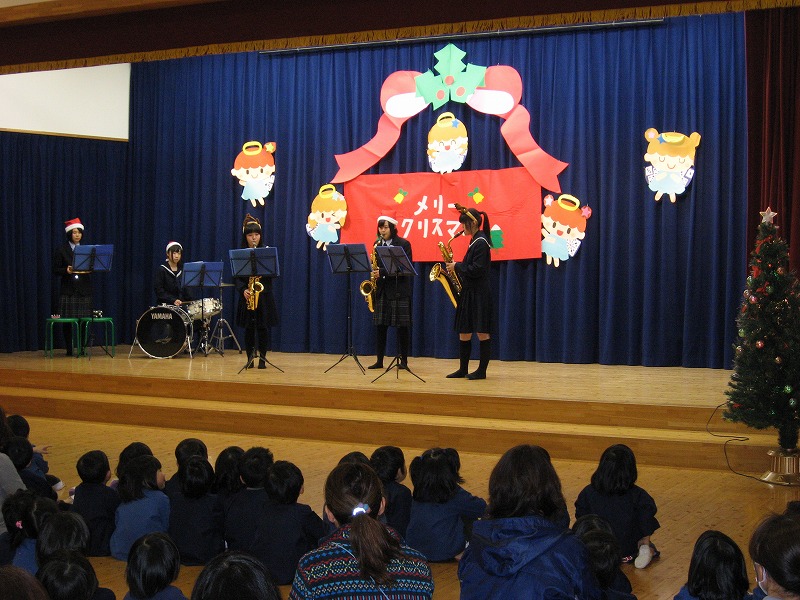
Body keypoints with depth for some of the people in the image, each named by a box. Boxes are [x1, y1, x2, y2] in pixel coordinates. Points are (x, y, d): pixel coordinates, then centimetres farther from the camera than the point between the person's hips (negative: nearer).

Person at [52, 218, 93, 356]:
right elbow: (55, 270, 1)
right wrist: (66, 271, -18)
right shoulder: (61, 250, 4)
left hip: (84, 289, 2)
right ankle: (69, 349, 6)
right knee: (67, 321, -3)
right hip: (68, 290, -2)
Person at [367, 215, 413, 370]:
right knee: (380, 325, 4)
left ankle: (404, 360, 7)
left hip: (399, 290, -5)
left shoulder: (404, 244, -4)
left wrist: (383, 272, -19)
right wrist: (374, 273, -3)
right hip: (381, 290, 5)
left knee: (402, 326, -2)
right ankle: (379, 360, 10)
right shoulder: (378, 244, 12)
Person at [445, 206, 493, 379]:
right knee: (464, 332, 10)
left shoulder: (481, 242, -13)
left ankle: (482, 370, 2)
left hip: (479, 294, -10)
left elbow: (477, 270, -19)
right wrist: (457, 268, 8)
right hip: (469, 292, 10)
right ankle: (463, 369, 16)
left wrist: (457, 266, -11)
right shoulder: (475, 241, 16)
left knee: (481, 332, -3)